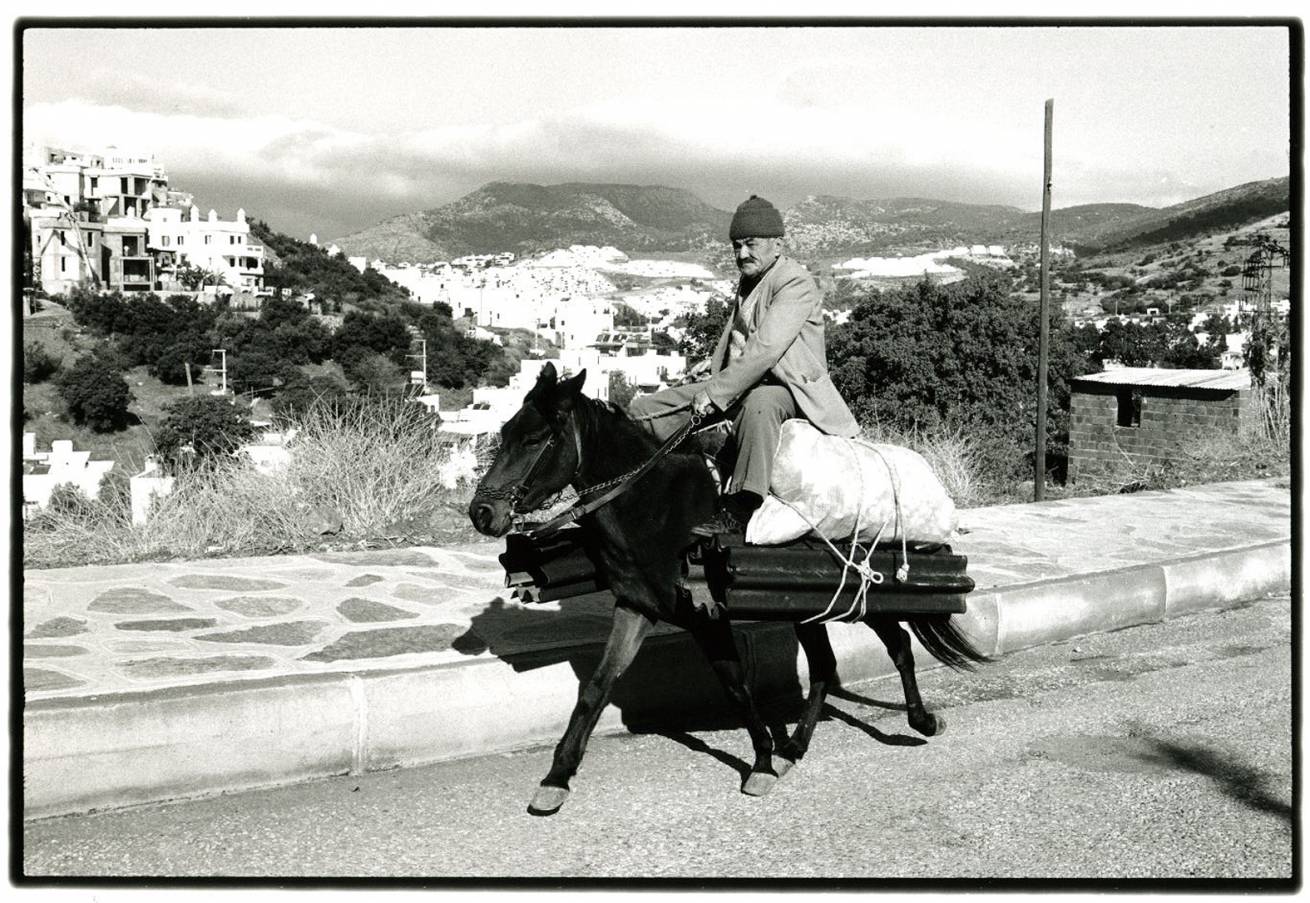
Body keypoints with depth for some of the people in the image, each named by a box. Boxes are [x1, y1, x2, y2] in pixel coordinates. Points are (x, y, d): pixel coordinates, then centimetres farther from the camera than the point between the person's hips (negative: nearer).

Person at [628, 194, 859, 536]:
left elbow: (765, 350, -25)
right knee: (643, 411, -2)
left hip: (784, 388, -8)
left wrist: (715, 393, -26)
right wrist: (713, 388, 16)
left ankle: (738, 511, -42)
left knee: (758, 405, -46)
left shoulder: (796, 283, -12)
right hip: (737, 383, 9)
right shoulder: (747, 283, 18)